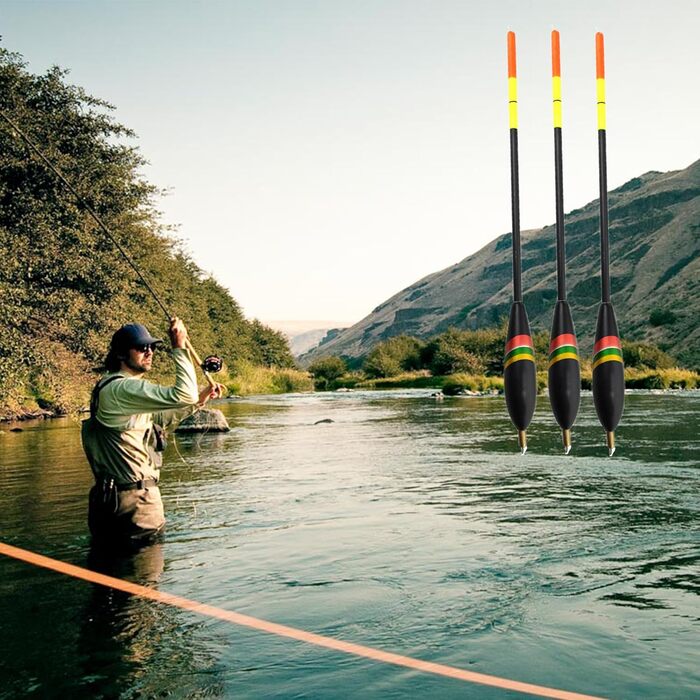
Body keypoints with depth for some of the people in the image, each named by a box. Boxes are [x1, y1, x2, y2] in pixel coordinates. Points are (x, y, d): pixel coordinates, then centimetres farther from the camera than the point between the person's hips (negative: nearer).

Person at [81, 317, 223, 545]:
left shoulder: (118, 389, 15)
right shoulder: (120, 389, -19)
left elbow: (158, 418, 28)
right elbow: (183, 396, -28)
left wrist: (200, 400, 20)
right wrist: (180, 348, -18)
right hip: (135, 501, -11)